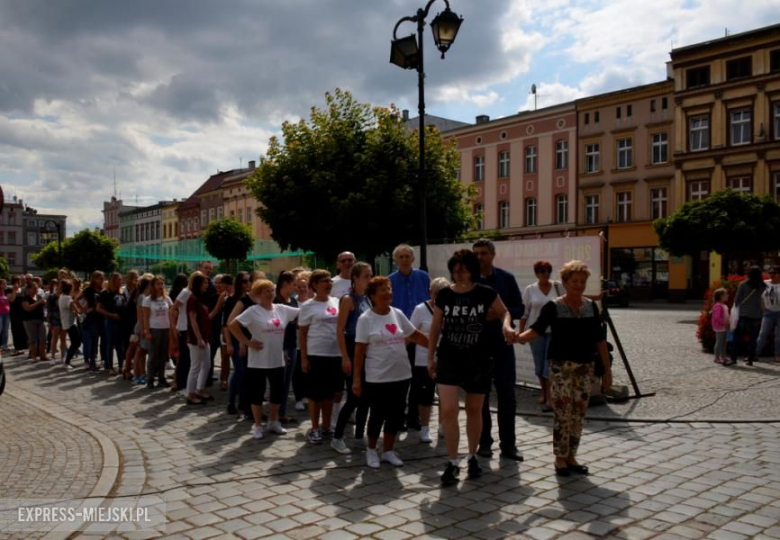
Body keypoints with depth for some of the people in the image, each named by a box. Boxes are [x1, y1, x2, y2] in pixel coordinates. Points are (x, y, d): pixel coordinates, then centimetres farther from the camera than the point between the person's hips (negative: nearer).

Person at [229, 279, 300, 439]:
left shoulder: (282, 309, 3)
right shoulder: (253, 311, -12)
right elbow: (232, 325, -16)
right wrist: (247, 342, -15)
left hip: (277, 361, 5)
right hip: (258, 362, -5)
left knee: (278, 393, 14)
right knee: (257, 393, 6)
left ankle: (273, 423, 32)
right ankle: (257, 426, 21)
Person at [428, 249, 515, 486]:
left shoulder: (486, 294, -6)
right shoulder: (444, 295, -2)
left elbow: (504, 312, 10)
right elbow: (435, 328, 7)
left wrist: (506, 325, -13)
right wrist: (430, 357, 8)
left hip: (478, 360, 0)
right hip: (449, 358, 0)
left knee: (474, 410, 13)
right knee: (448, 411, -9)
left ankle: (473, 457, 33)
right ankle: (452, 463, 5)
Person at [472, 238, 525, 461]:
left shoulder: (506, 278, 3)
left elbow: (519, 309, 3)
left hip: (502, 344, 1)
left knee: (507, 396, 3)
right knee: (480, 397, 8)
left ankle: (508, 444, 13)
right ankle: (484, 443, 19)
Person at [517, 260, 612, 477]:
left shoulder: (591, 306, 7)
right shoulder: (553, 307, -5)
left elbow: (599, 340, 10)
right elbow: (536, 330, -15)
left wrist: (607, 369, 9)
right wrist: (519, 337, -35)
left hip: (585, 367, 4)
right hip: (561, 366, -4)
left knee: (578, 414, 8)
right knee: (563, 413, -3)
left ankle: (571, 457, 21)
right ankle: (560, 458, 11)